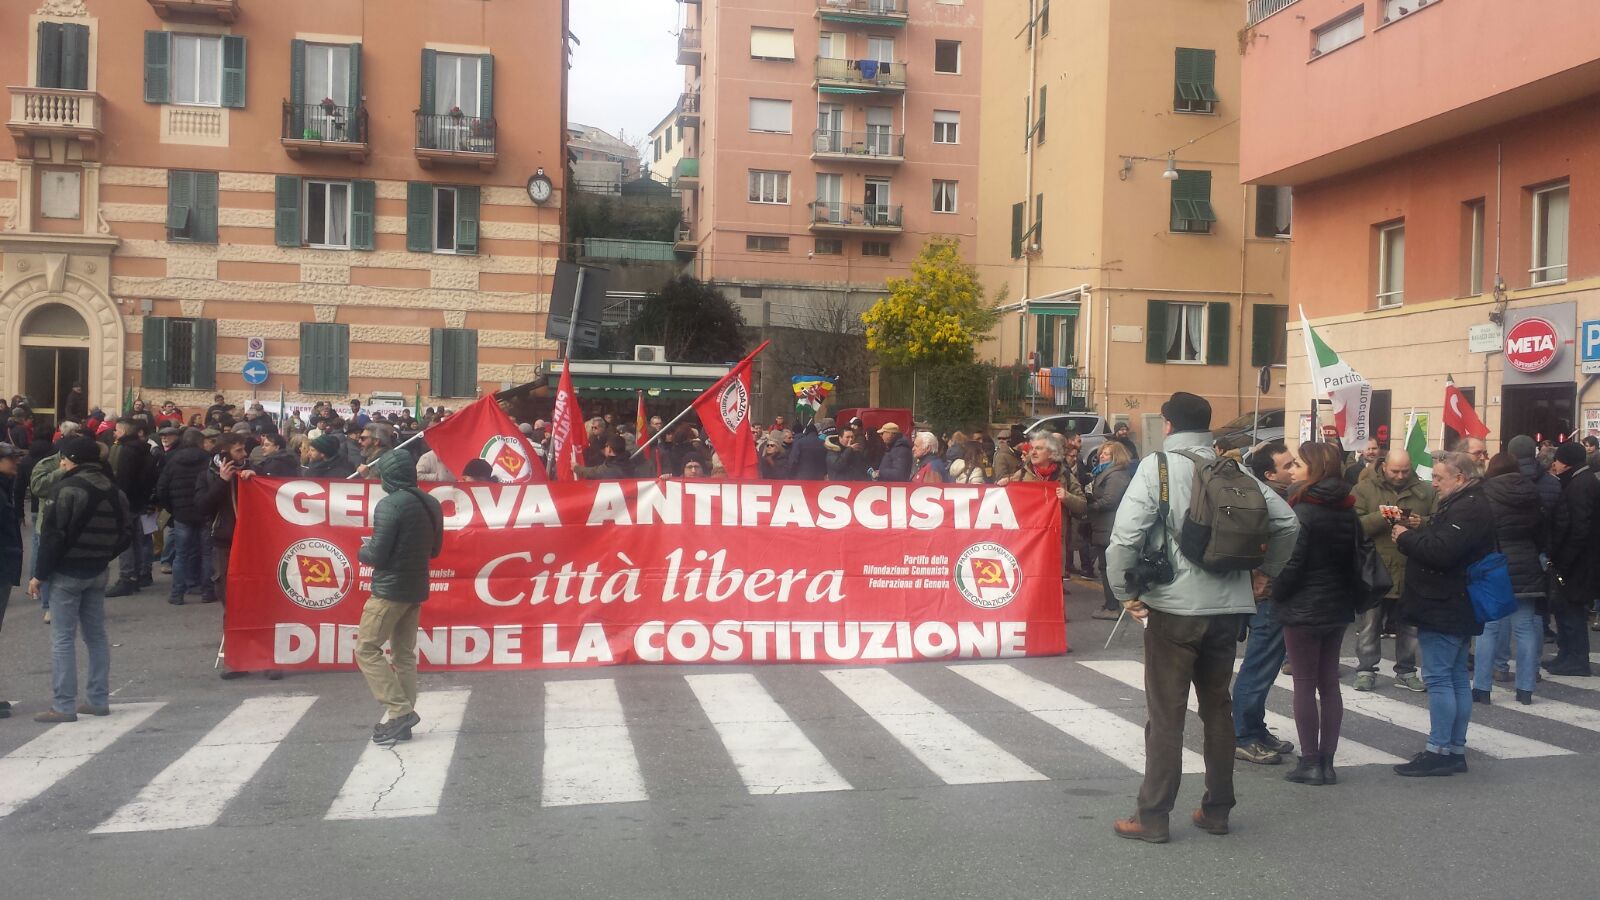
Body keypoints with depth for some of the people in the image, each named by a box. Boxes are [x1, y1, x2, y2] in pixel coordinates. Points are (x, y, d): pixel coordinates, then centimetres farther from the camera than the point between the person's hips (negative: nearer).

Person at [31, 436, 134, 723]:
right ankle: (99, 700, 16)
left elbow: (52, 536, -16)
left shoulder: (66, 489, -15)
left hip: (67, 572, -7)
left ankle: (64, 706, -1)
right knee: (96, 635, 12)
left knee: (62, 639, -2)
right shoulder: (112, 490, 7)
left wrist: (40, 574, -10)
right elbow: (126, 533, 8)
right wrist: (103, 556, 12)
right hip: (97, 572, 7)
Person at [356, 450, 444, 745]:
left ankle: (400, 712, -6)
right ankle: (403, 720, 12)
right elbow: (434, 549, 17)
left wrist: (363, 551, 3)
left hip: (390, 589, -8)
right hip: (416, 589, 8)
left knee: (366, 649, 1)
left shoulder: (390, 505, -17)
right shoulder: (431, 504, 8)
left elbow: (377, 555, -17)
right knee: (405, 654, 11)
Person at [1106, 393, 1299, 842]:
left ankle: (1152, 817, 9)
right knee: (1218, 706, 17)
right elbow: (1287, 522, 5)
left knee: (1166, 713, 3)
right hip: (1229, 606, 5)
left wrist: (1125, 590, -5)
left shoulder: (1157, 467, -8)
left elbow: (1125, 535, -18)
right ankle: (1217, 809, 26)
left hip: (1175, 606, -4)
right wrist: (1267, 570, 18)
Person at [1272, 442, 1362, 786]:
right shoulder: (1348, 511, 6)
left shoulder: (1303, 512, -16)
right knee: (1329, 683, 11)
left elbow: (1291, 563, -17)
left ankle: (1310, 763, 4)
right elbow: (1356, 557, 10)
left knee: (1305, 684, 1)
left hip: (1304, 608, -7)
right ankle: (1327, 762, 15)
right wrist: (1350, 596, 15)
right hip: (1338, 608, 7)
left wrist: (1276, 594, -3)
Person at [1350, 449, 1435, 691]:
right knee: (1369, 625, 4)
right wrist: (1379, 517, -23)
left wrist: (1422, 523, -15)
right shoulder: (1364, 489, 0)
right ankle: (1366, 670, 15)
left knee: (1410, 626, 12)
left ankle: (1406, 672, 25)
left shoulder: (1425, 491, 7)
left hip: (1410, 571, 3)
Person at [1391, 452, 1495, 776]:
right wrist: (1414, 535, 2)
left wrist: (1407, 537, -13)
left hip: (1444, 609, -11)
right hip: (1456, 609, 11)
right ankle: (1456, 750, 19)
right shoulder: (1465, 505, 18)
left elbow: (1441, 551, -27)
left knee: (1438, 677, -8)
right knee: (1456, 677, 12)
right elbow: (1438, 543, 19)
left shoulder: (1468, 509, -17)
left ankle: (1439, 751, -5)